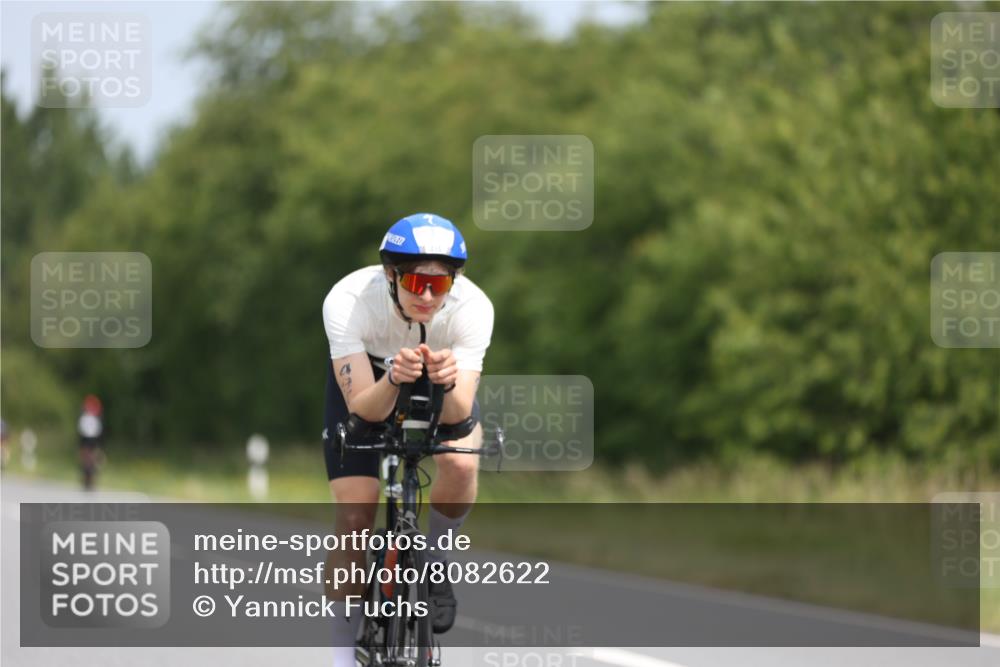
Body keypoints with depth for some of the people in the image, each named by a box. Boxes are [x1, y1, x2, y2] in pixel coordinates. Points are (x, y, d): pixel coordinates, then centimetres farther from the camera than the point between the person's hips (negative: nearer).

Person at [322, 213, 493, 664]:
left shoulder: (472, 306, -34)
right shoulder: (347, 301, -37)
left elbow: (458, 414, -37)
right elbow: (364, 407, -38)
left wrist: (448, 384, -59)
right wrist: (393, 379, -58)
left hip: (445, 390, 1)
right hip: (364, 381, 0)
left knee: (461, 463, -29)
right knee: (354, 515, -11)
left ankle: (431, 561, 0)